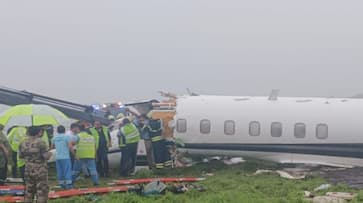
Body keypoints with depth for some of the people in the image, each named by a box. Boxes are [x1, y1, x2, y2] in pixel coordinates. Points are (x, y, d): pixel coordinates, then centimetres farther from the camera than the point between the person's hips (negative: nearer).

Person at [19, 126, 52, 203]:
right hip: (40, 171, -6)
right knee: (42, 191, 2)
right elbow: (46, 156, -20)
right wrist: (50, 154, 1)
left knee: (29, 190, 15)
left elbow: (20, 156, 11)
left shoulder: (23, 144, 1)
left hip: (28, 170, 6)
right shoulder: (40, 143, -17)